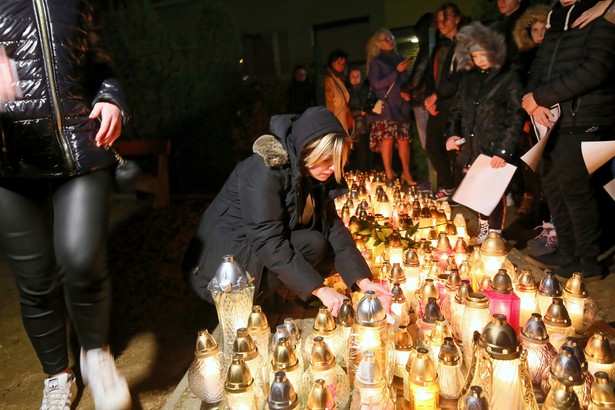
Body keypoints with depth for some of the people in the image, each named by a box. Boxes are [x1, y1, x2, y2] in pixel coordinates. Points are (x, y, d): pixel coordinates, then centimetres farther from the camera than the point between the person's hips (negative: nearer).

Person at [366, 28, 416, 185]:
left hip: (401, 106, 4)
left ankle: (406, 172, 7)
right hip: (385, 107, -4)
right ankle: (389, 174, -4)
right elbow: (377, 83, -9)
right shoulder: (376, 62, 4)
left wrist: (406, 91, 5)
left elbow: (407, 81, 26)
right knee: (387, 139, -9)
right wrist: (397, 71, -11)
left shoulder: (400, 59, 17)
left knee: (404, 139, -1)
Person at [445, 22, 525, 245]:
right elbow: (457, 110, 18)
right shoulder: (469, 78, 12)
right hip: (470, 148, 5)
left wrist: (504, 151, -14)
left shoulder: (508, 77, -5)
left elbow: (516, 118, -8)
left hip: (494, 151, -5)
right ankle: (483, 227, 31)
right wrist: (451, 134, 1)